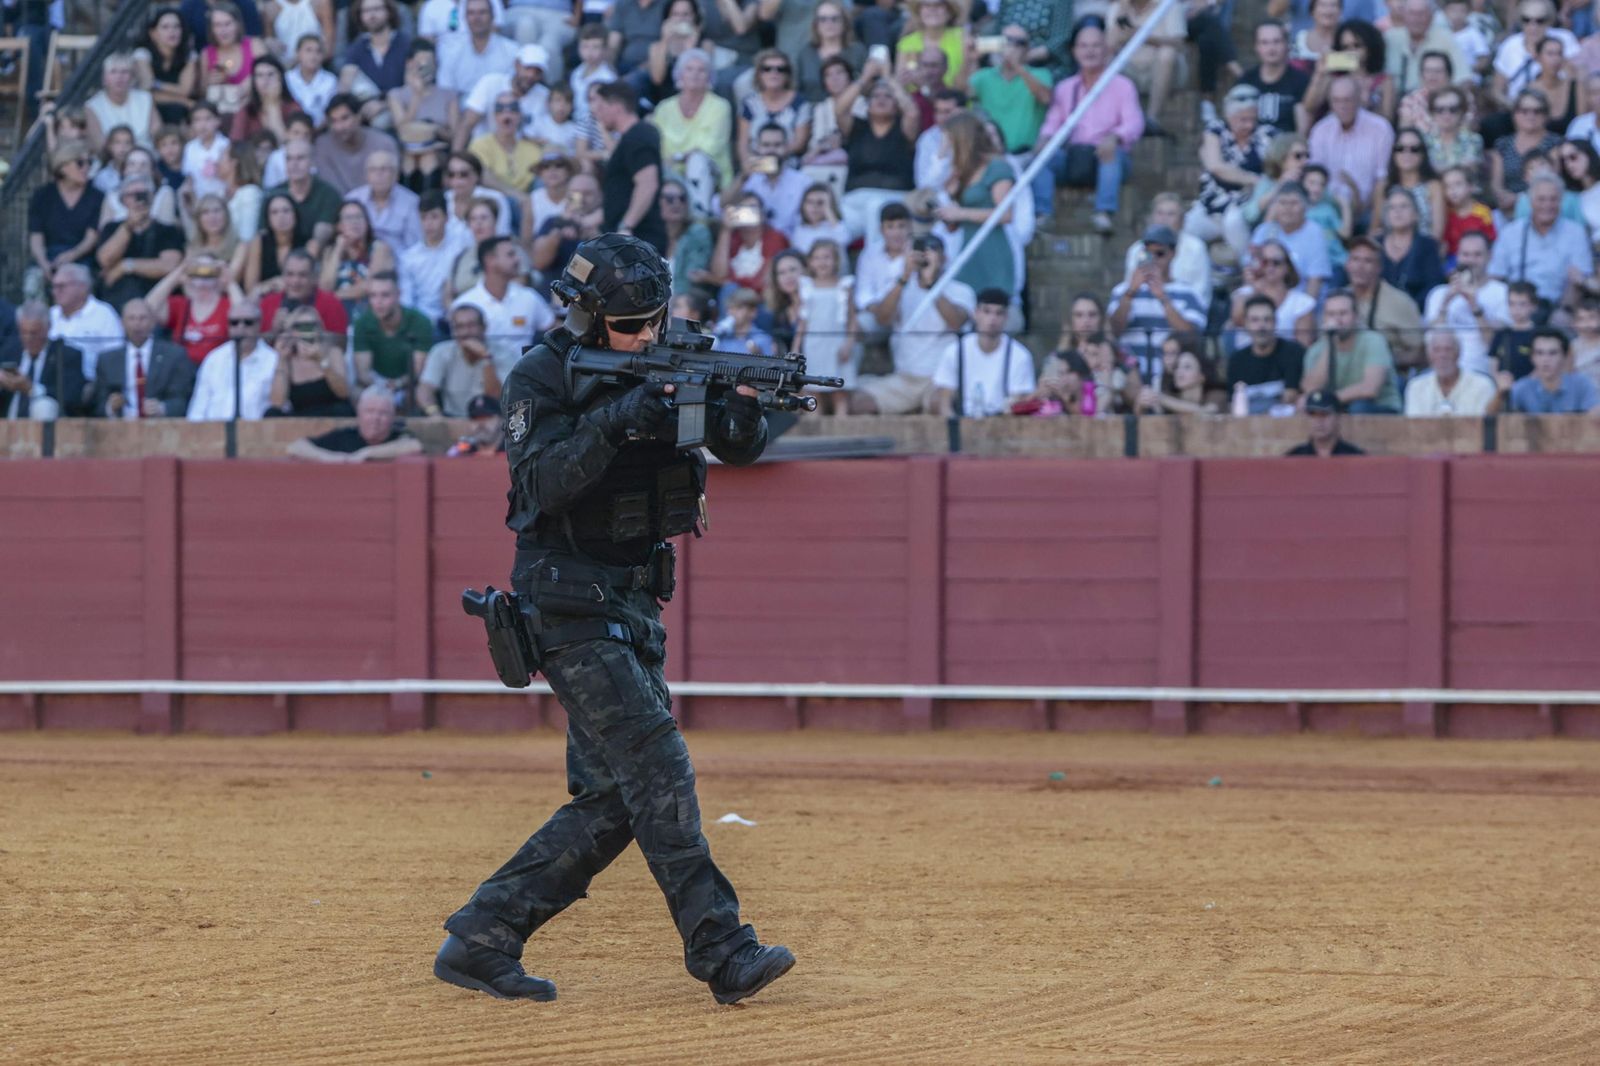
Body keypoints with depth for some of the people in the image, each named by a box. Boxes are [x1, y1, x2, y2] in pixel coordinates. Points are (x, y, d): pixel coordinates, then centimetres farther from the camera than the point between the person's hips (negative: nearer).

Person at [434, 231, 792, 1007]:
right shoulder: (539, 382, -9)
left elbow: (739, 448, 0)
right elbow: (539, 485, -22)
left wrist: (743, 403, -21)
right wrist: (611, 420, -32)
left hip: (633, 606, 8)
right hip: (571, 604, -8)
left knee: (612, 801, 6)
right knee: (656, 767, -15)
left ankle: (481, 941, 11)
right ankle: (722, 955, -17)